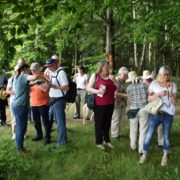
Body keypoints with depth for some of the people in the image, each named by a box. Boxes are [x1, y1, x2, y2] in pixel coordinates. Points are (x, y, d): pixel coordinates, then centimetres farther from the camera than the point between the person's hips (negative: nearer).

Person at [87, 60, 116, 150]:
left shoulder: (110, 76, 9)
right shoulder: (95, 75, -4)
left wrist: (114, 80, -6)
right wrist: (98, 91, -22)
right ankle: (99, 142, 15)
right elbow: (88, 88, -7)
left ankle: (107, 140, 28)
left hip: (110, 104, 5)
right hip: (99, 104, -5)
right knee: (99, 123, 4)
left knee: (107, 123, 14)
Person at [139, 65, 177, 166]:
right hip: (155, 114, -1)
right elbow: (149, 99, -3)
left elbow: (174, 102, -3)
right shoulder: (154, 84, 0)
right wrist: (158, 94, -20)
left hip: (168, 115, 1)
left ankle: (165, 156, 31)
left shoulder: (173, 85, 1)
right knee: (149, 135, -1)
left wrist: (170, 92, -17)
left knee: (166, 136, 10)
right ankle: (144, 155, 18)